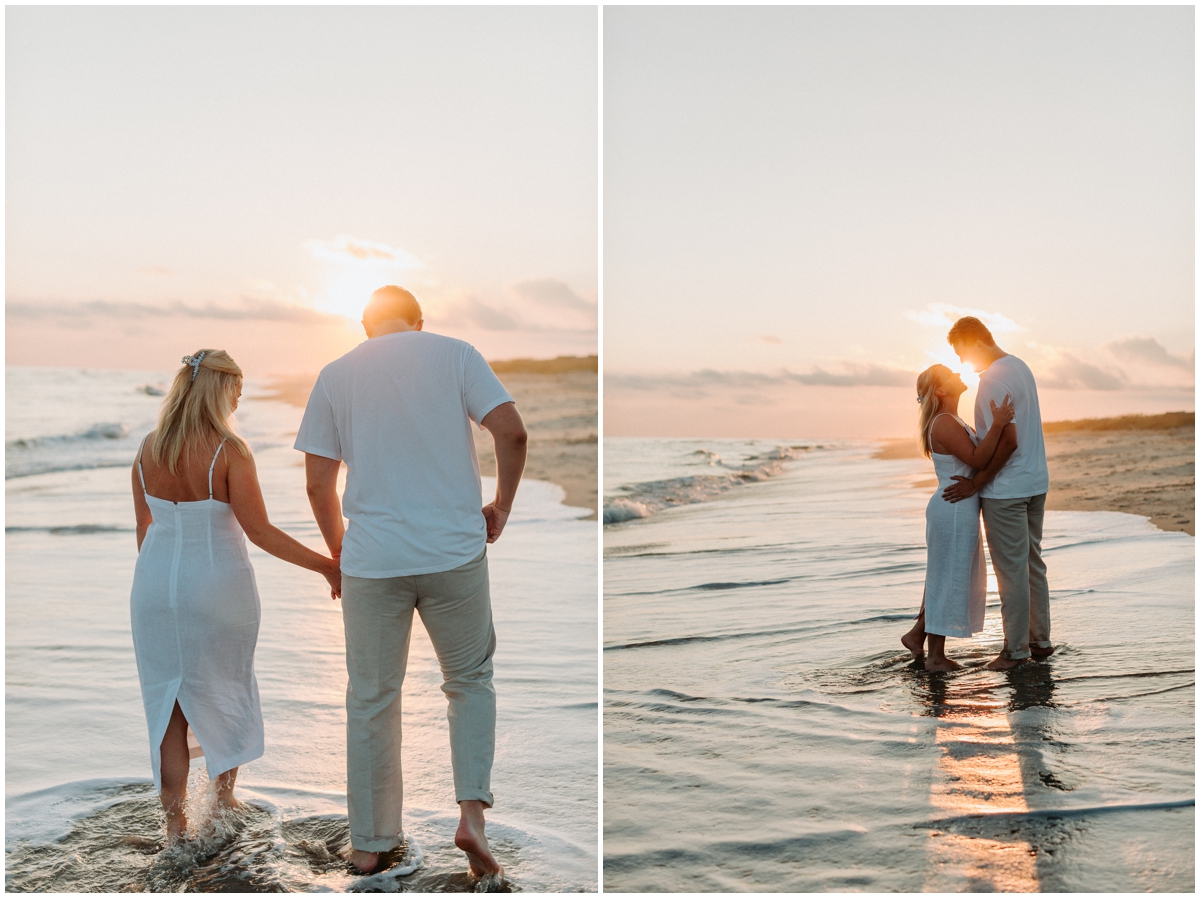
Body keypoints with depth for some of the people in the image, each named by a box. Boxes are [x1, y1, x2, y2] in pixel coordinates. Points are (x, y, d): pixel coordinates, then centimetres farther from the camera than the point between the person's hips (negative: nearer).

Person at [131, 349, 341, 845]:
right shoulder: (229, 450, -15)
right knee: (225, 688, 19)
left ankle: (175, 822, 14)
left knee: (168, 699, 10)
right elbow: (259, 531, -17)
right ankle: (224, 795, 32)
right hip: (217, 583, -4)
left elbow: (144, 527, 9)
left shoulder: (149, 447, 0)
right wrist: (326, 565, -11)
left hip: (156, 583, 4)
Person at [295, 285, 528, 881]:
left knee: (371, 700, 12)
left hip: (371, 560, 1)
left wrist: (338, 552, 19)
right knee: (470, 681, 17)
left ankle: (370, 843, 22)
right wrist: (501, 506, 7)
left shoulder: (335, 375, 8)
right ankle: (471, 812, 3)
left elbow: (318, 483, 6)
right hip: (456, 551, -1)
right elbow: (511, 432, -7)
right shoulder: (454, 353, 4)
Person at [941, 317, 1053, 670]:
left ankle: (1016, 649, 10)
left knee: (1011, 569, 1)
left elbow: (1009, 442, -25)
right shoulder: (1020, 366, 10)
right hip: (1035, 482, 9)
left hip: (1005, 490, -9)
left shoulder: (992, 382, -21)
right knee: (1033, 562, 16)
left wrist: (975, 483, -17)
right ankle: (1040, 640, 25)